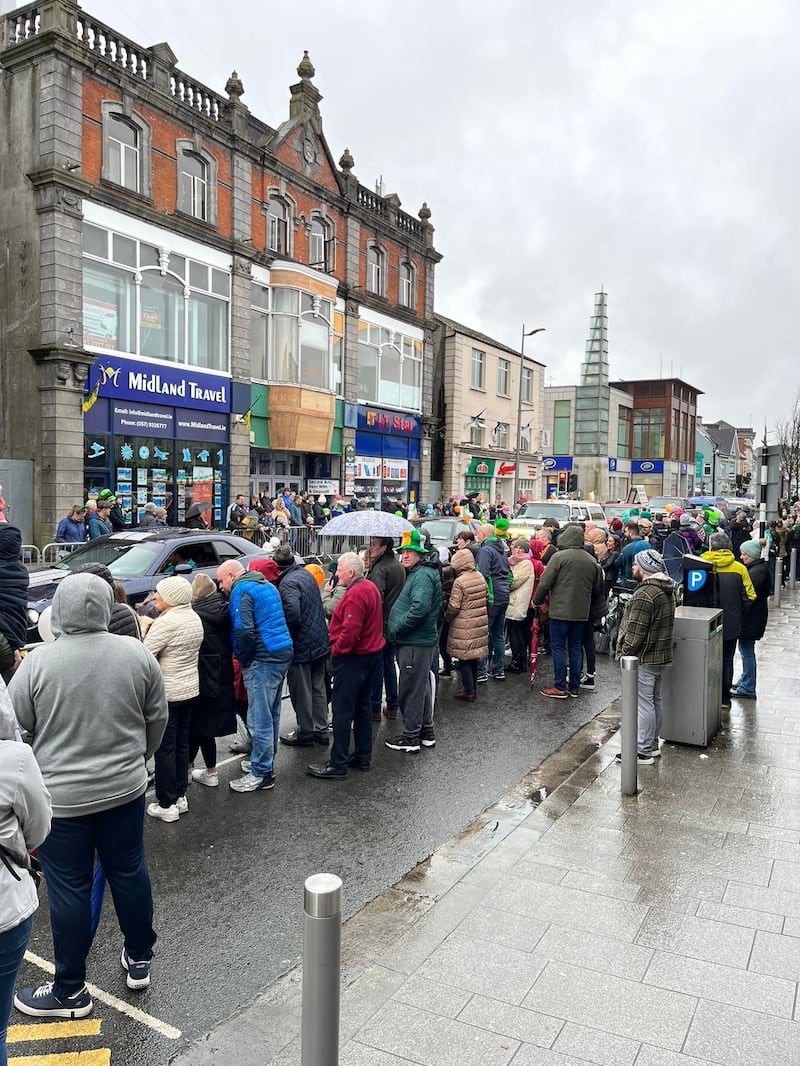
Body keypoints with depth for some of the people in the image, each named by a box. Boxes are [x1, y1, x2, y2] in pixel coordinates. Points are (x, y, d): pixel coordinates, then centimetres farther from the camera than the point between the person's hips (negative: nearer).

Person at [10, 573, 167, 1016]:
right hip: (125, 789, 3)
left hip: (60, 797, -3)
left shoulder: (37, 662, -15)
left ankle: (70, 991, 25)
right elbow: (157, 718, 2)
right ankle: (139, 959, 36)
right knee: (129, 872, 18)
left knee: (69, 889, 10)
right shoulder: (137, 654, -8)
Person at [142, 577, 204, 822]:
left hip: (167, 692, -8)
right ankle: (180, 796, 26)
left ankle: (166, 805, 10)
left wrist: (144, 627, -6)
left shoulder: (165, 623, -21)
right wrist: (152, 625, 7)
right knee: (182, 744, 17)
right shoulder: (194, 618, 5)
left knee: (165, 748, 3)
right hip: (190, 689, 8)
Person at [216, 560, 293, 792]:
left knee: (259, 719, -3)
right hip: (282, 654, 10)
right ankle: (266, 762, 29)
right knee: (271, 714, 18)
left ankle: (261, 774, 3)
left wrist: (241, 658, -7)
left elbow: (244, 631, -21)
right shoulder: (267, 585, 18)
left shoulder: (241, 590, -10)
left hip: (262, 660, -10)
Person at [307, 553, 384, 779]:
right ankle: (363, 757, 25)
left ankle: (338, 764, 2)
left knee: (342, 710, -4)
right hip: (371, 653, 10)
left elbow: (350, 631, -28)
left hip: (353, 658, -10)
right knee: (362, 706, 17)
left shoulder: (355, 595, -21)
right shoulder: (370, 587, 10)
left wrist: (336, 649, -13)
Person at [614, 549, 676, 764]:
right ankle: (652, 745, 30)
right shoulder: (667, 590, 10)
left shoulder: (645, 594, -23)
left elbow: (635, 631, -23)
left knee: (643, 704, -3)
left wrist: (624, 654, -13)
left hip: (644, 658, -10)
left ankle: (643, 752, 4)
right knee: (654, 700, 18)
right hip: (661, 655, 10)